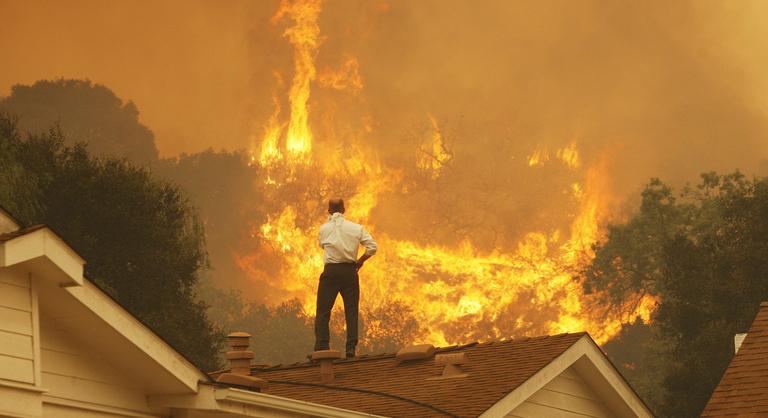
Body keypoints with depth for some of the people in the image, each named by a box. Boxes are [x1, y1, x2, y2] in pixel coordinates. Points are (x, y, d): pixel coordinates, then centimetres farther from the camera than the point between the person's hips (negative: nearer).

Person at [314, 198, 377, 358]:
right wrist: (360, 261, 9)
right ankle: (351, 348, 0)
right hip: (350, 271, 1)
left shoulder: (324, 228, -1)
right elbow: (373, 247, -3)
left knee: (323, 311, 2)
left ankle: (321, 347, -7)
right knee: (351, 310, 7)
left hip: (330, 271, -1)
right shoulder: (356, 228, 2)